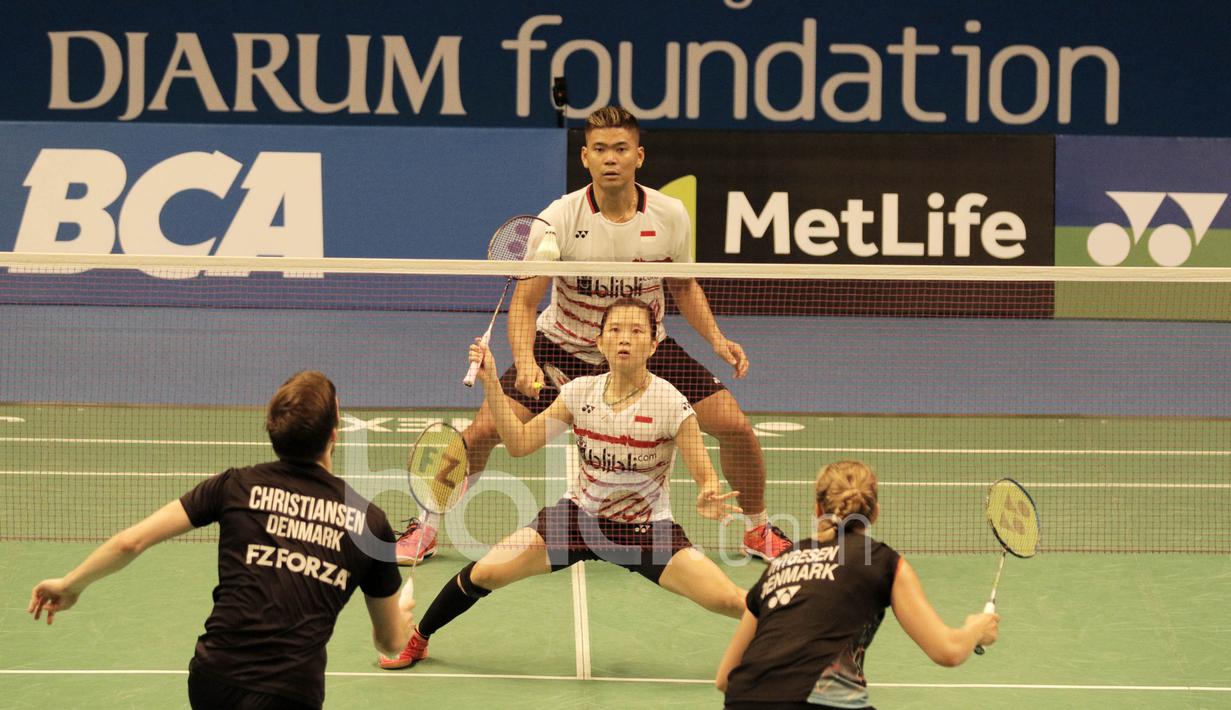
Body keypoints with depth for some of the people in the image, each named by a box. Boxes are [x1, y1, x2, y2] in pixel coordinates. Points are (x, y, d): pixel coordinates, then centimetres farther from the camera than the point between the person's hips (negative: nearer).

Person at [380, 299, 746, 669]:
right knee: (483, 573, -10)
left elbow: (706, 476, -14)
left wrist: (708, 499, -37)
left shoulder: (670, 403, -18)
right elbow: (520, 442, -2)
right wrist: (491, 383, -11)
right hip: (581, 513, 3)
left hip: (647, 528, -3)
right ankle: (416, 641, 16)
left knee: (728, 600, -21)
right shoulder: (581, 392, -7)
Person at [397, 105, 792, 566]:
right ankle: (426, 529, 7)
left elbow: (683, 287, 5)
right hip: (563, 346, -2)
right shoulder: (558, 220, -22)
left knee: (735, 425, -10)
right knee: (484, 430, -17)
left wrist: (716, 338, -9)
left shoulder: (670, 215, -13)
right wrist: (525, 362, -41)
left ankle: (758, 530, 17)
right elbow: (524, 302, -23)